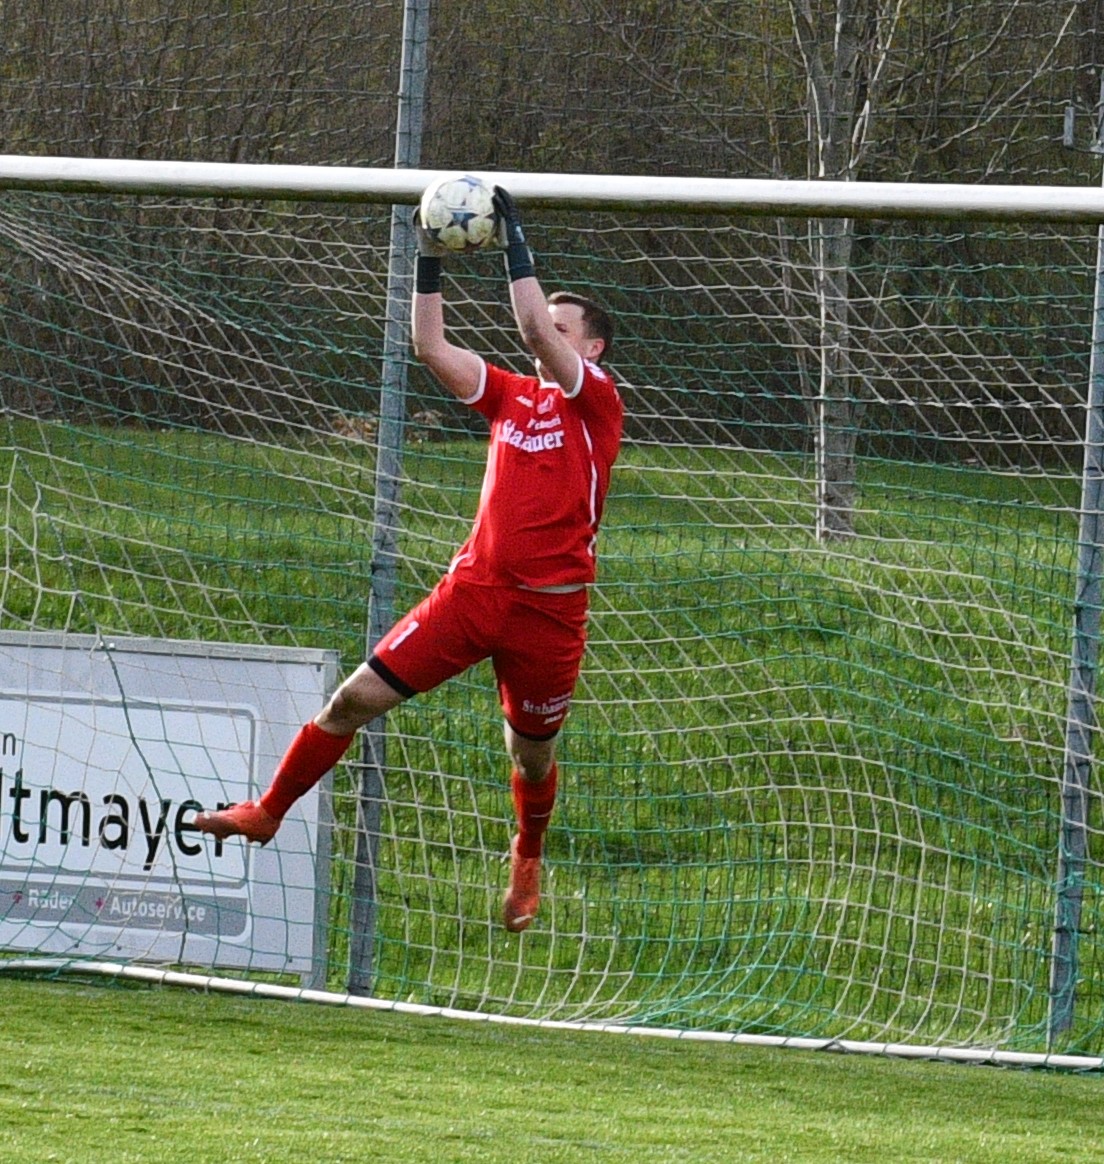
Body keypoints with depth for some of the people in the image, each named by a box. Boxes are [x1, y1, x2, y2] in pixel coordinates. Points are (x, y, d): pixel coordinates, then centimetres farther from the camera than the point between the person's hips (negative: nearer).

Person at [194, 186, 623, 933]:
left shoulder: (596, 401, -3)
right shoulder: (512, 395, 13)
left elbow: (535, 327, -17)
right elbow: (431, 347, 10)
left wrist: (517, 241, -13)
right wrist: (429, 261, 4)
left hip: (548, 610, -4)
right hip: (475, 586, 4)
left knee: (532, 756, 9)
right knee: (359, 696, -2)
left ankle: (527, 864, 38)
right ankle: (269, 811, 9)